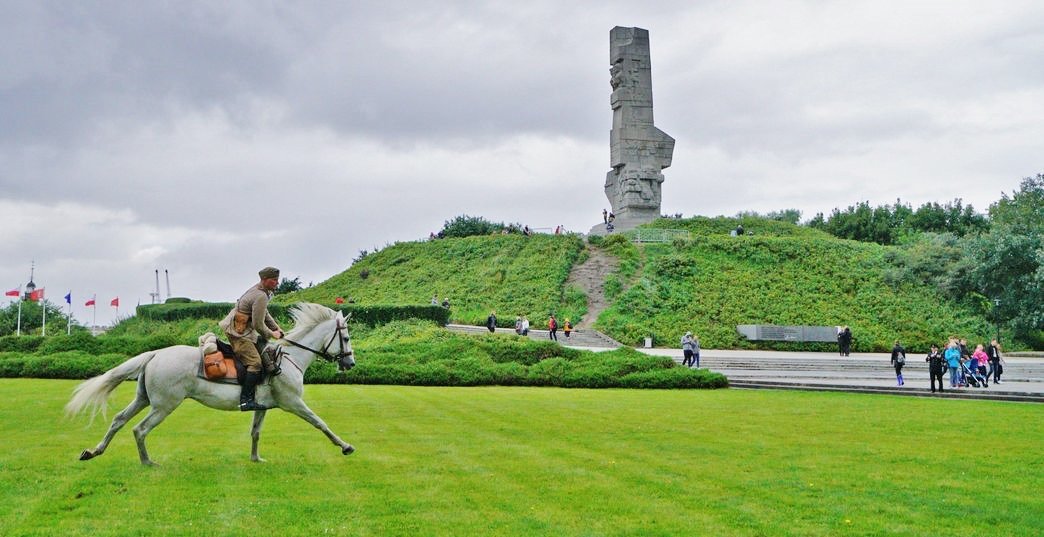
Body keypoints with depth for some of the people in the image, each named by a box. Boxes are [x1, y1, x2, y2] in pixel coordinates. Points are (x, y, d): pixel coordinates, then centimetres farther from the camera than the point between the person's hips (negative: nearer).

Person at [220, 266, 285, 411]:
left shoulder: (260, 290, 11)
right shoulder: (261, 297, -21)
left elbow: (265, 314, 22)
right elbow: (258, 325, -19)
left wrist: (277, 329, 16)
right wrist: (272, 334, -4)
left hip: (244, 328, 11)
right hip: (238, 332, -11)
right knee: (255, 363, -18)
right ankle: (246, 400, -23)